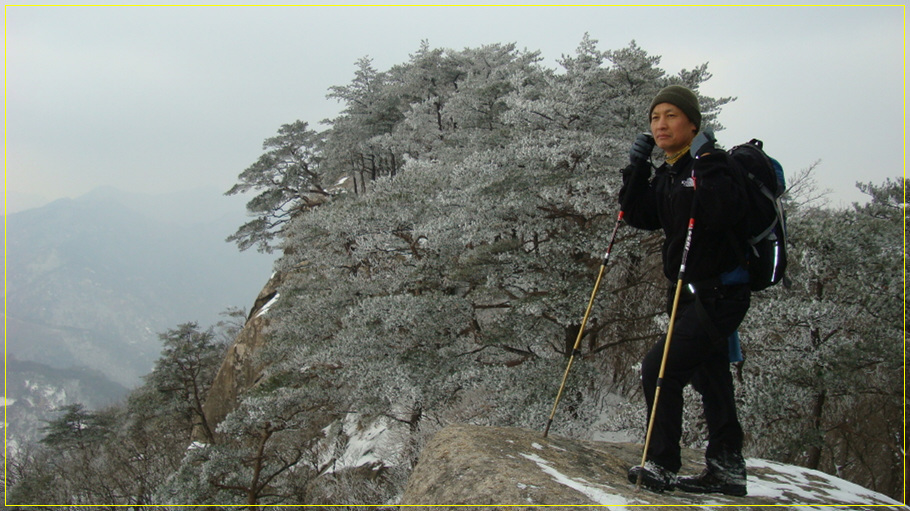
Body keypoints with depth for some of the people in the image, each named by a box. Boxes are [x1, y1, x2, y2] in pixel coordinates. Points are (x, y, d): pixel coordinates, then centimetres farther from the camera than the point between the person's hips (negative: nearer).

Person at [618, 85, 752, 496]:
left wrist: (706, 165, -30)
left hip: (720, 293, -9)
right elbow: (641, 217, 5)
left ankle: (661, 466, -1)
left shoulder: (711, 165, -14)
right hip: (690, 292, 9)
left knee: (658, 369, -12)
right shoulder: (667, 175, 12)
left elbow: (726, 214, -29)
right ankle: (727, 469, 25)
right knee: (710, 379, 14)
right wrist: (636, 169, -2)